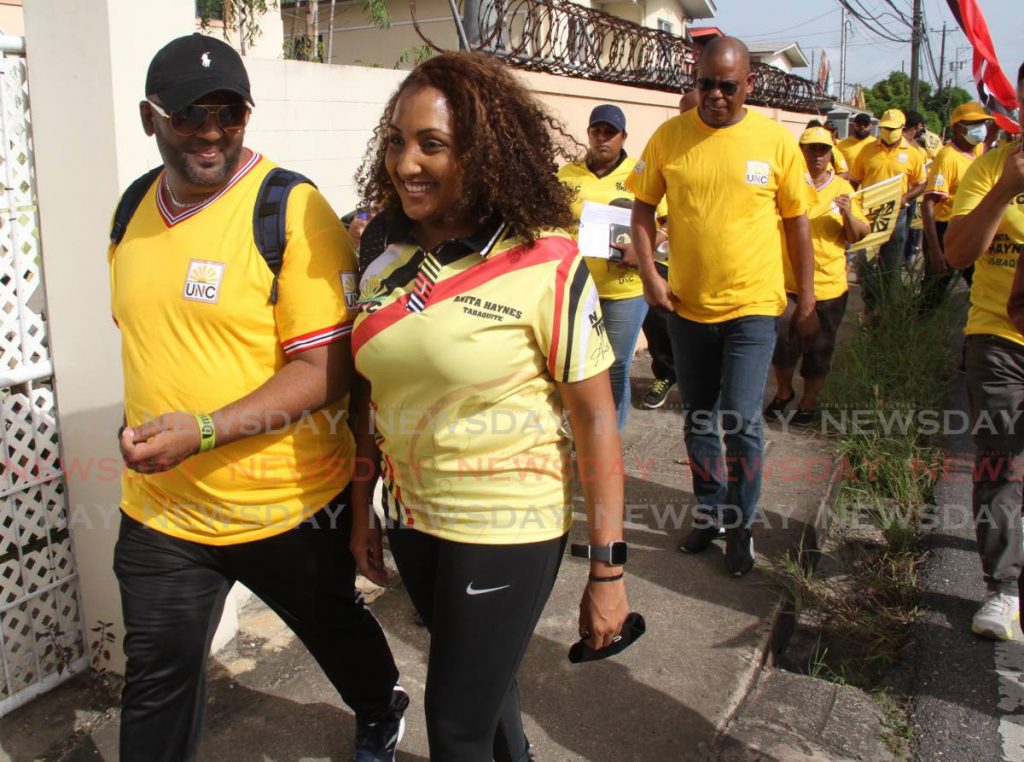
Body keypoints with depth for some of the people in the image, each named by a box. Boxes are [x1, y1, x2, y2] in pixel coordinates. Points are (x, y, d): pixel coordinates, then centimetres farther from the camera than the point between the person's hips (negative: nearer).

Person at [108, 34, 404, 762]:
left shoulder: (293, 209, -18)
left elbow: (328, 370, -21)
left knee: (335, 628, 22)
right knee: (157, 676, 14)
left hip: (287, 505, -4)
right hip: (160, 506, 5)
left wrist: (203, 431, -29)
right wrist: (149, 429, 13)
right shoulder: (134, 208, 3)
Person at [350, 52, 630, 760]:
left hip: (506, 530, -5)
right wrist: (361, 509, 10)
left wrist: (608, 570, -14)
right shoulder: (385, 256, -3)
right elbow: (372, 393, 7)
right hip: (411, 520, 5)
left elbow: (596, 418, -14)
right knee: (482, 678, 26)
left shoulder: (547, 266, -17)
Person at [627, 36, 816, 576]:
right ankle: (711, 510, 35)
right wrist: (649, 275, -9)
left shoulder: (776, 141, -5)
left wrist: (806, 301, 3)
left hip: (752, 307, -2)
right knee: (697, 419, 15)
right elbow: (642, 210, 4)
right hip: (686, 306, 3)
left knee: (742, 421, -5)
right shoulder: (668, 137, -3)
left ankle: (740, 525, 17)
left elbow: (796, 223, 2)